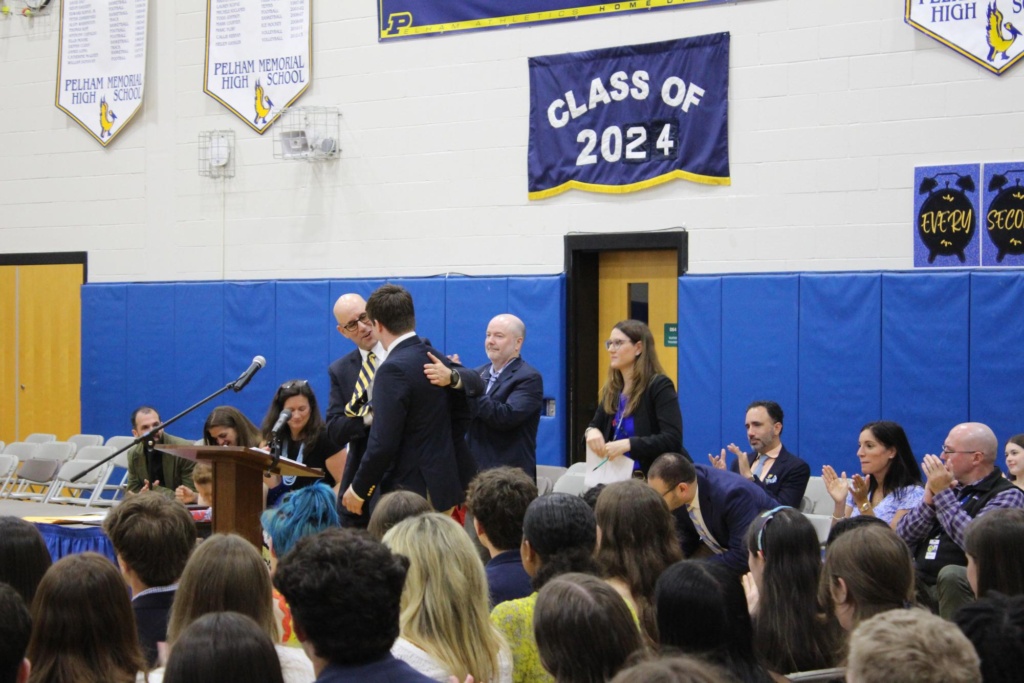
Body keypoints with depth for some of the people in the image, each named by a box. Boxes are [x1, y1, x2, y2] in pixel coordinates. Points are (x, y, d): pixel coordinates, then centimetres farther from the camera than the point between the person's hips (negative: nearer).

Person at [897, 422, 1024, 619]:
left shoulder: (1007, 496, -4)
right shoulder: (950, 486, 15)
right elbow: (902, 537, 9)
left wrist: (943, 494, -14)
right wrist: (929, 501, -7)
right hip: (921, 585, 6)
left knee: (950, 575, -34)